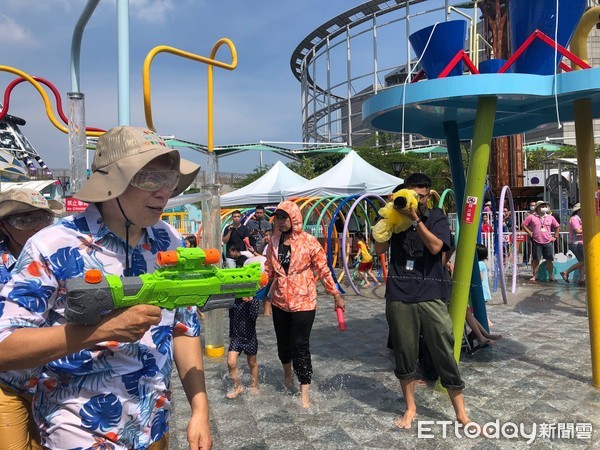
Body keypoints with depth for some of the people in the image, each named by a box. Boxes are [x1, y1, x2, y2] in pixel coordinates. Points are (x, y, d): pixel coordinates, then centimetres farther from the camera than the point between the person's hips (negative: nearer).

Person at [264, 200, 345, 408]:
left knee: (300, 345, -4)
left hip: (303, 301, -4)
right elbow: (268, 270, 10)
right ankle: (287, 375, 45)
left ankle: (304, 392, 9)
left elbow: (323, 270, -6)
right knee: (283, 343, 17)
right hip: (279, 301, 5)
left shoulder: (308, 241, -10)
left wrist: (336, 295, -5)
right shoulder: (274, 241, 3)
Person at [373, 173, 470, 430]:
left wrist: (415, 218, -17)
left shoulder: (437, 217, 4)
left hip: (431, 296, -1)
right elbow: (379, 249, -3)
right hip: (398, 296, 2)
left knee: (445, 354, 2)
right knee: (404, 353, 10)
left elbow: (435, 246, -13)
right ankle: (410, 408, 28)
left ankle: (461, 414, 17)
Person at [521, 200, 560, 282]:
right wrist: (530, 233, -3)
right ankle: (535, 275, 8)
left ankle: (551, 276, 13)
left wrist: (555, 237, 12)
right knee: (536, 259, 0)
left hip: (548, 242, 3)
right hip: (537, 242, -3)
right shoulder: (532, 217, 1)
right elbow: (523, 225, 3)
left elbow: (557, 227, 21)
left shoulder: (550, 217, 11)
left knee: (549, 259, 4)